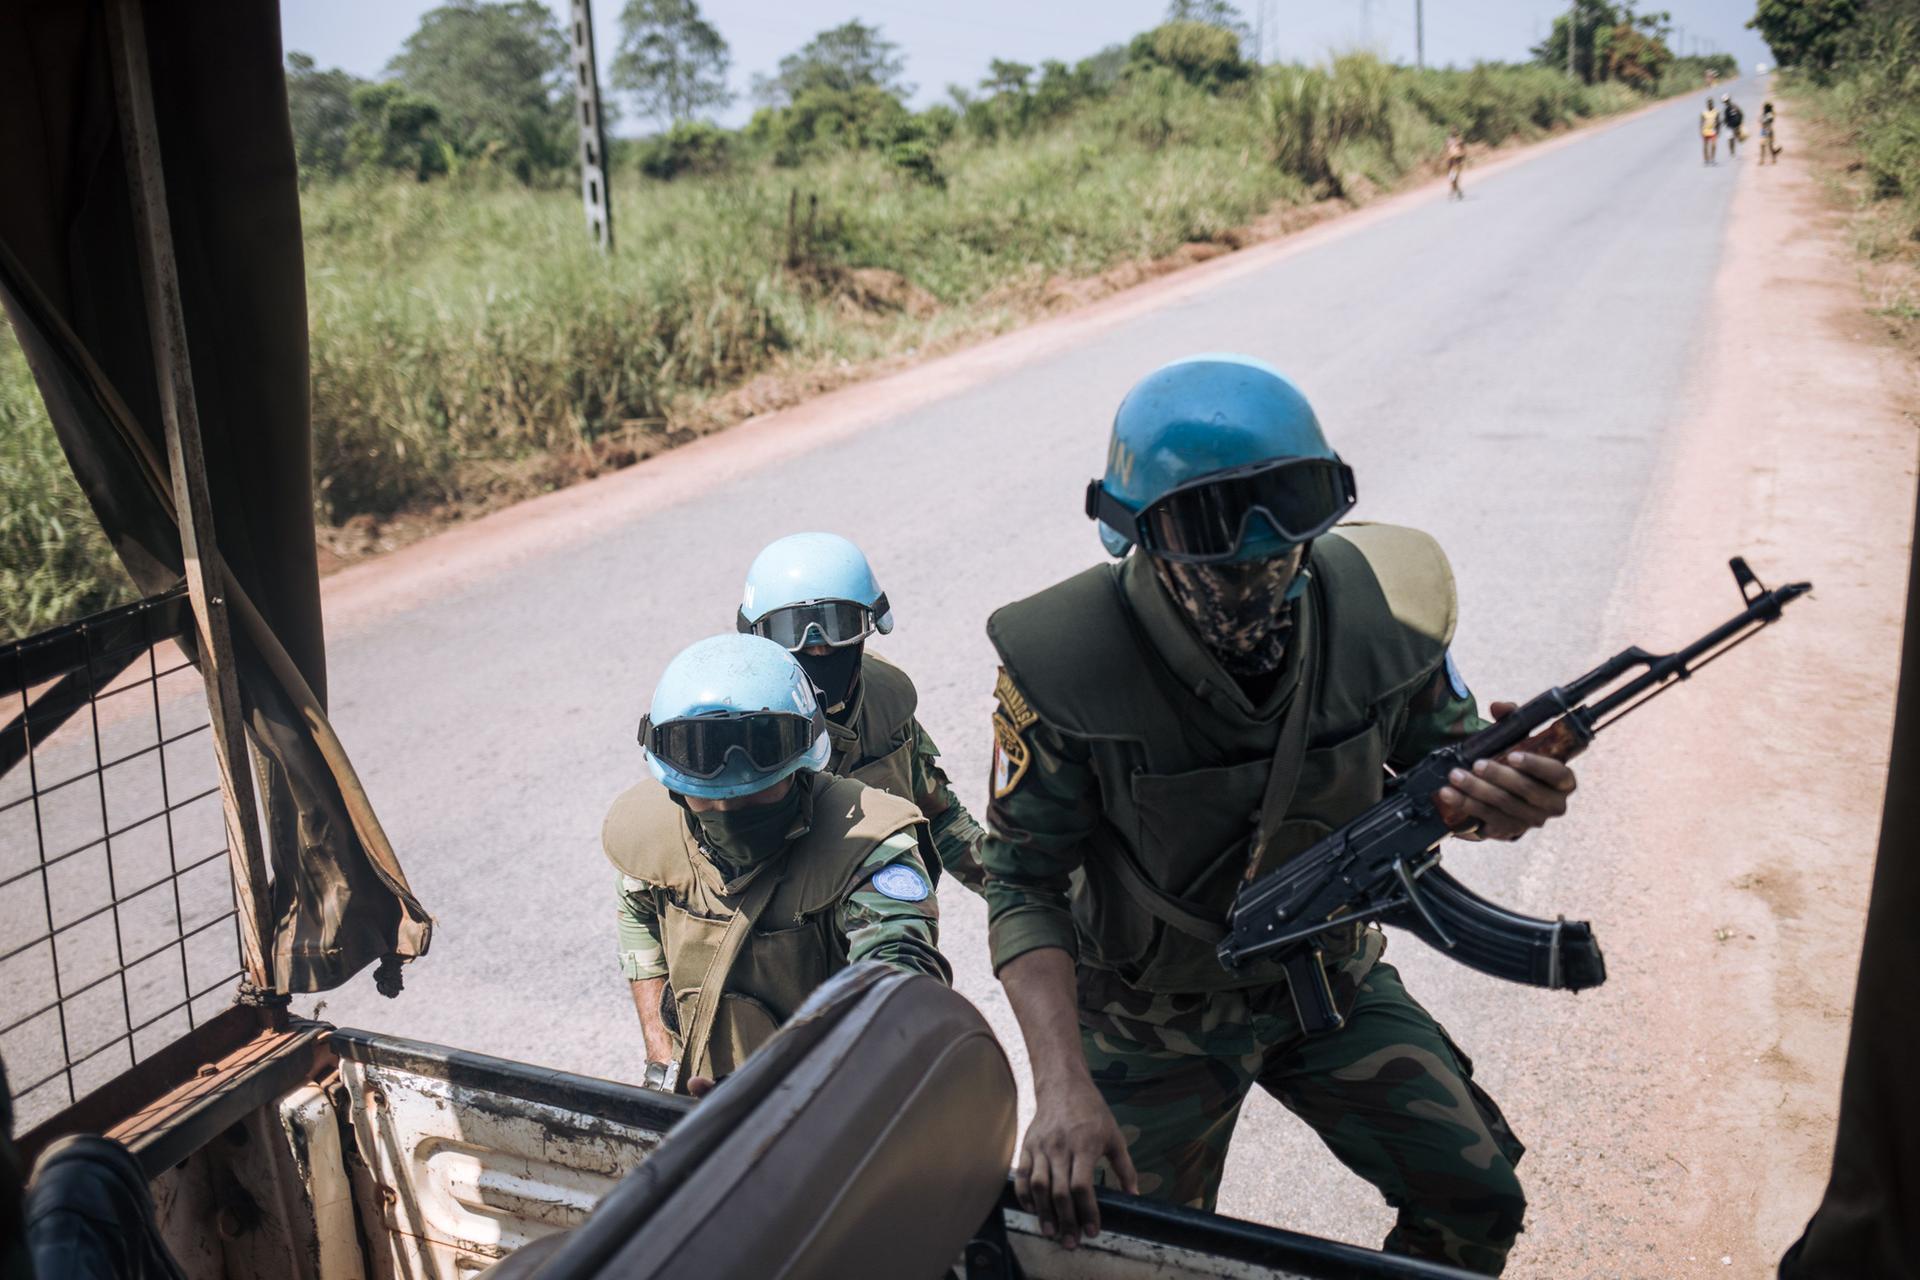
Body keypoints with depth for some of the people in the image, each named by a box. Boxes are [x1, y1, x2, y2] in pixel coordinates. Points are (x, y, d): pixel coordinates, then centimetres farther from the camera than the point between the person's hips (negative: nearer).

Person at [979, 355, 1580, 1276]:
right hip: (1153, 1018, -2)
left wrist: (1499, 793, -27)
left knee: (1476, 1204, 6)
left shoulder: (1381, 603, -19)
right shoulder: (1065, 664, -29)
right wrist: (1062, 1084, -33)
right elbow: (1025, 884, -22)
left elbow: (1439, 754, -1)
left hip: (1332, 982, 3)